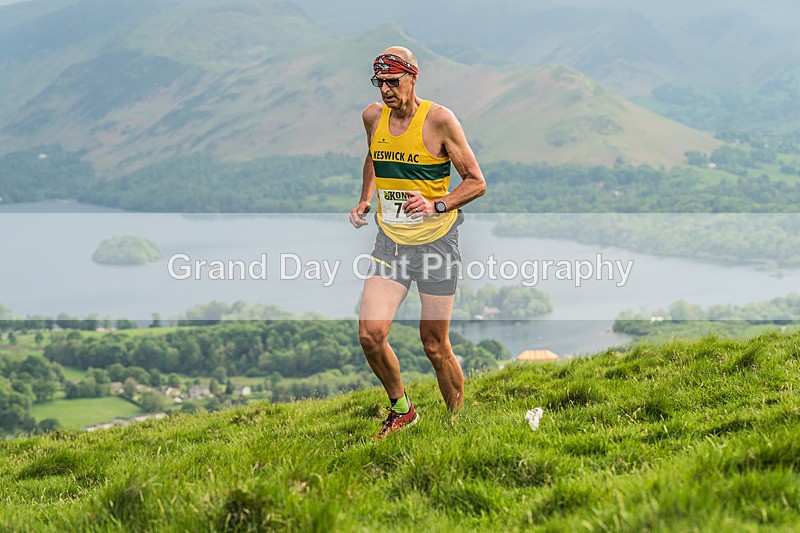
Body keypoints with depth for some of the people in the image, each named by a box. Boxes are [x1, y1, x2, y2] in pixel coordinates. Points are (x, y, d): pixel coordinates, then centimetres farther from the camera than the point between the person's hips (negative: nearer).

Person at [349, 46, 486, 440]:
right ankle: (401, 409, 15)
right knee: (370, 335, -9)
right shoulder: (373, 116, 5)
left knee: (434, 344, 0)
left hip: (435, 241, -4)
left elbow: (476, 182, -6)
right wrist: (365, 201, 14)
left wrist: (437, 206, -20)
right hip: (389, 241, 4)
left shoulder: (439, 119, -10)